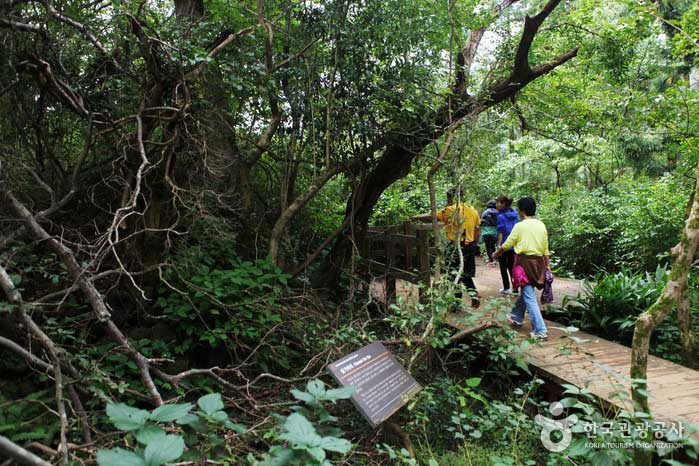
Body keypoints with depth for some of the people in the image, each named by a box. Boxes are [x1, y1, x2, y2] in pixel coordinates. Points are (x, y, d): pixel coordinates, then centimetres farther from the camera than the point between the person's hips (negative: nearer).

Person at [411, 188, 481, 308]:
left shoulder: (450, 210, -8)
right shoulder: (472, 210, 10)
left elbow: (431, 218, -7)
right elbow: (477, 231, 11)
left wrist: (416, 218, 8)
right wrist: (474, 246, 18)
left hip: (456, 247, -6)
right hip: (470, 247, 6)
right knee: (466, 275, 20)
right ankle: (474, 294, 2)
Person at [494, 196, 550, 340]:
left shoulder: (520, 226, -8)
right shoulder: (541, 225, 7)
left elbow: (507, 244, 0)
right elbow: (546, 249, 9)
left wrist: (497, 253, 18)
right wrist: (547, 266, 16)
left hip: (525, 262, -6)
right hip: (539, 262, 6)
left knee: (529, 297, -4)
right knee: (526, 291, 24)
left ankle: (540, 331, -8)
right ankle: (517, 317, 42)